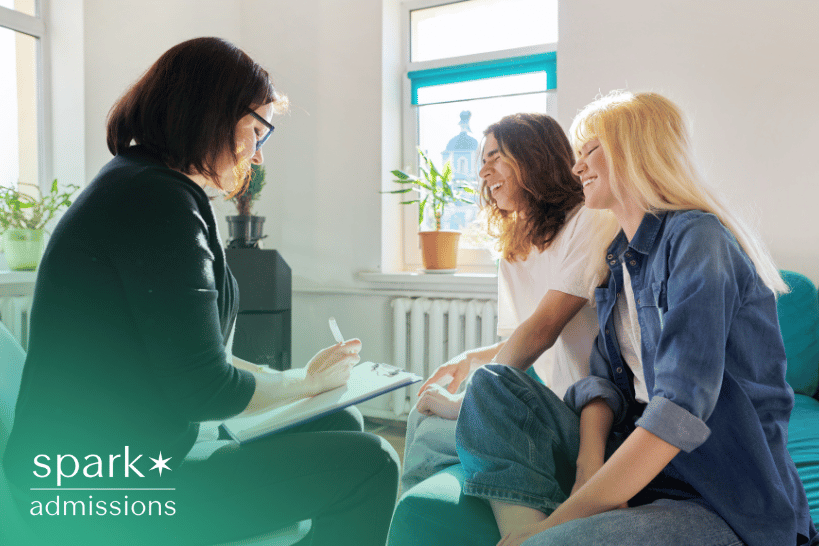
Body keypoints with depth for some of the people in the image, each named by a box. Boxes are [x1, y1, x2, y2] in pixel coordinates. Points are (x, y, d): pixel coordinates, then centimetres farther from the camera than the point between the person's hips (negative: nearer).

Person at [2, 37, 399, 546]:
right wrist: (307, 380, -4)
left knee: (339, 424, 13)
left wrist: (278, 375, 9)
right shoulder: (160, 199, -20)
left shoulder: (136, 184, 13)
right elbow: (203, 389, -21)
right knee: (369, 464, -13)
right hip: (104, 492, -10)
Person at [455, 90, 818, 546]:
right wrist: (589, 464, -15)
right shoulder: (618, 257, 12)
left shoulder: (696, 239, -14)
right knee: (490, 387, -9)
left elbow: (680, 410, -24)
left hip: (727, 507, -8)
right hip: (637, 464, 8)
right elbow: (606, 378, 6)